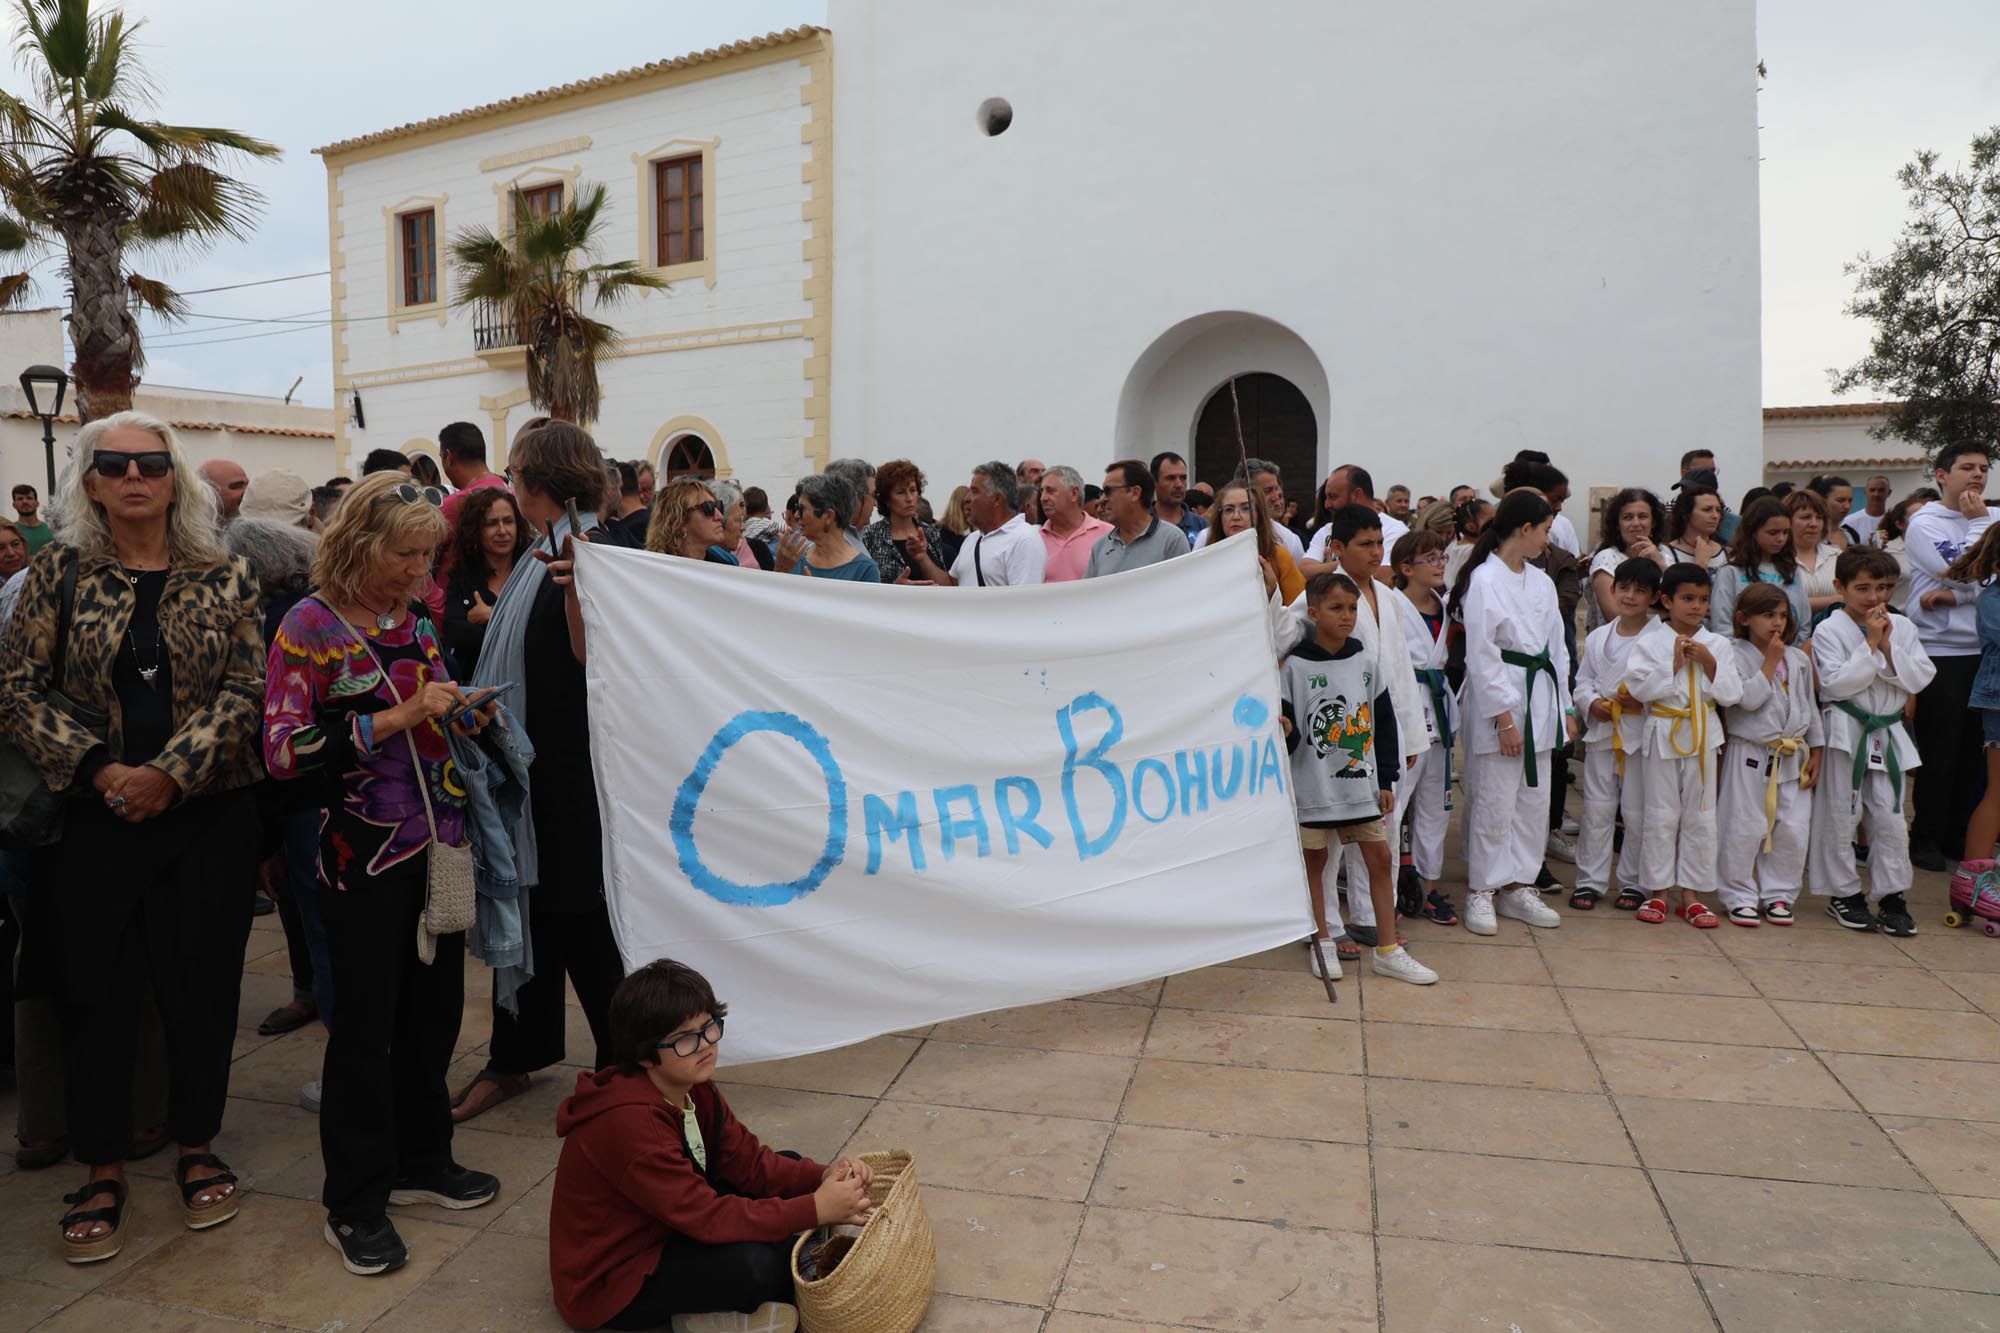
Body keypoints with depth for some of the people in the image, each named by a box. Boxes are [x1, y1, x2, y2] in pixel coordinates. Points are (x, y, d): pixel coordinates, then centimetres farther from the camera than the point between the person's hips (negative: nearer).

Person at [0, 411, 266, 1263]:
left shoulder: (225, 577, 2)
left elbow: (246, 689, -4)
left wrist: (170, 772, -14)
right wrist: (97, 768, -13)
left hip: (208, 812, 0)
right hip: (95, 813, 1)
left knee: (201, 980, 7)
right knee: (94, 985, 6)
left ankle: (197, 1146, 26)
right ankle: (103, 1168, 23)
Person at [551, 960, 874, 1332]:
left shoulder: (695, 1087, -4)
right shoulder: (628, 1121, -32)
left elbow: (749, 1162, -4)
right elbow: (707, 1216, -32)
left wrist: (822, 1177, -21)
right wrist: (816, 1209, -31)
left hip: (668, 1231, 9)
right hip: (609, 1282, -9)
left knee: (789, 1165, 3)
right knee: (752, 1262, -33)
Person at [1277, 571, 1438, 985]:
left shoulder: (1367, 661, 4)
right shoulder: (1295, 665, -8)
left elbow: (1384, 722, 8)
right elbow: (1288, 728, -7)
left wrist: (1386, 780, 7)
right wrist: (1285, 731, -32)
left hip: (1361, 782, 4)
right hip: (1314, 784, -4)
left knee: (1380, 859, 6)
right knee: (1315, 861, 8)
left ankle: (1388, 951, 17)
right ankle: (1322, 943, 23)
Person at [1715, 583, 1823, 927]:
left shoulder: (1799, 659, 11)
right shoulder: (1735, 654, -6)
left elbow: (1810, 707, 16)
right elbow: (1749, 698, -19)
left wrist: (1816, 752, 12)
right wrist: (1770, 662, -14)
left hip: (1792, 756, 5)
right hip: (1749, 756, -5)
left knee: (1793, 830, 4)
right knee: (1744, 829, -3)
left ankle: (1778, 895, 19)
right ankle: (1740, 896, 10)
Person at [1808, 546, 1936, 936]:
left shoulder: (1902, 627, 7)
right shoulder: (1829, 631, -6)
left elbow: (1920, 678, 0)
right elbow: (1837, 683, -16)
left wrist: (1888, 646, -11)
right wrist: (1870, 644, -15)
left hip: (1888, 732, 4)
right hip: (1845, 732, -4)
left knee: (1890, 817, 5)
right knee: (1841, 815, 3)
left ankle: (1892, 896, 16)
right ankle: (1843, 893, 16)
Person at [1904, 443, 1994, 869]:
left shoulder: (1990, 521, 11)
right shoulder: (1925, 523, -3)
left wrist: (1956, 596, -15)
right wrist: (1977, 522, -7)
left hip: (1982, 648, 5)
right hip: (1939, 649, -5)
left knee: (1972, 752, 9)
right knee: (1939, 750, -1)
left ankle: (1958, 834, 20)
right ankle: (1925, 839, 9)